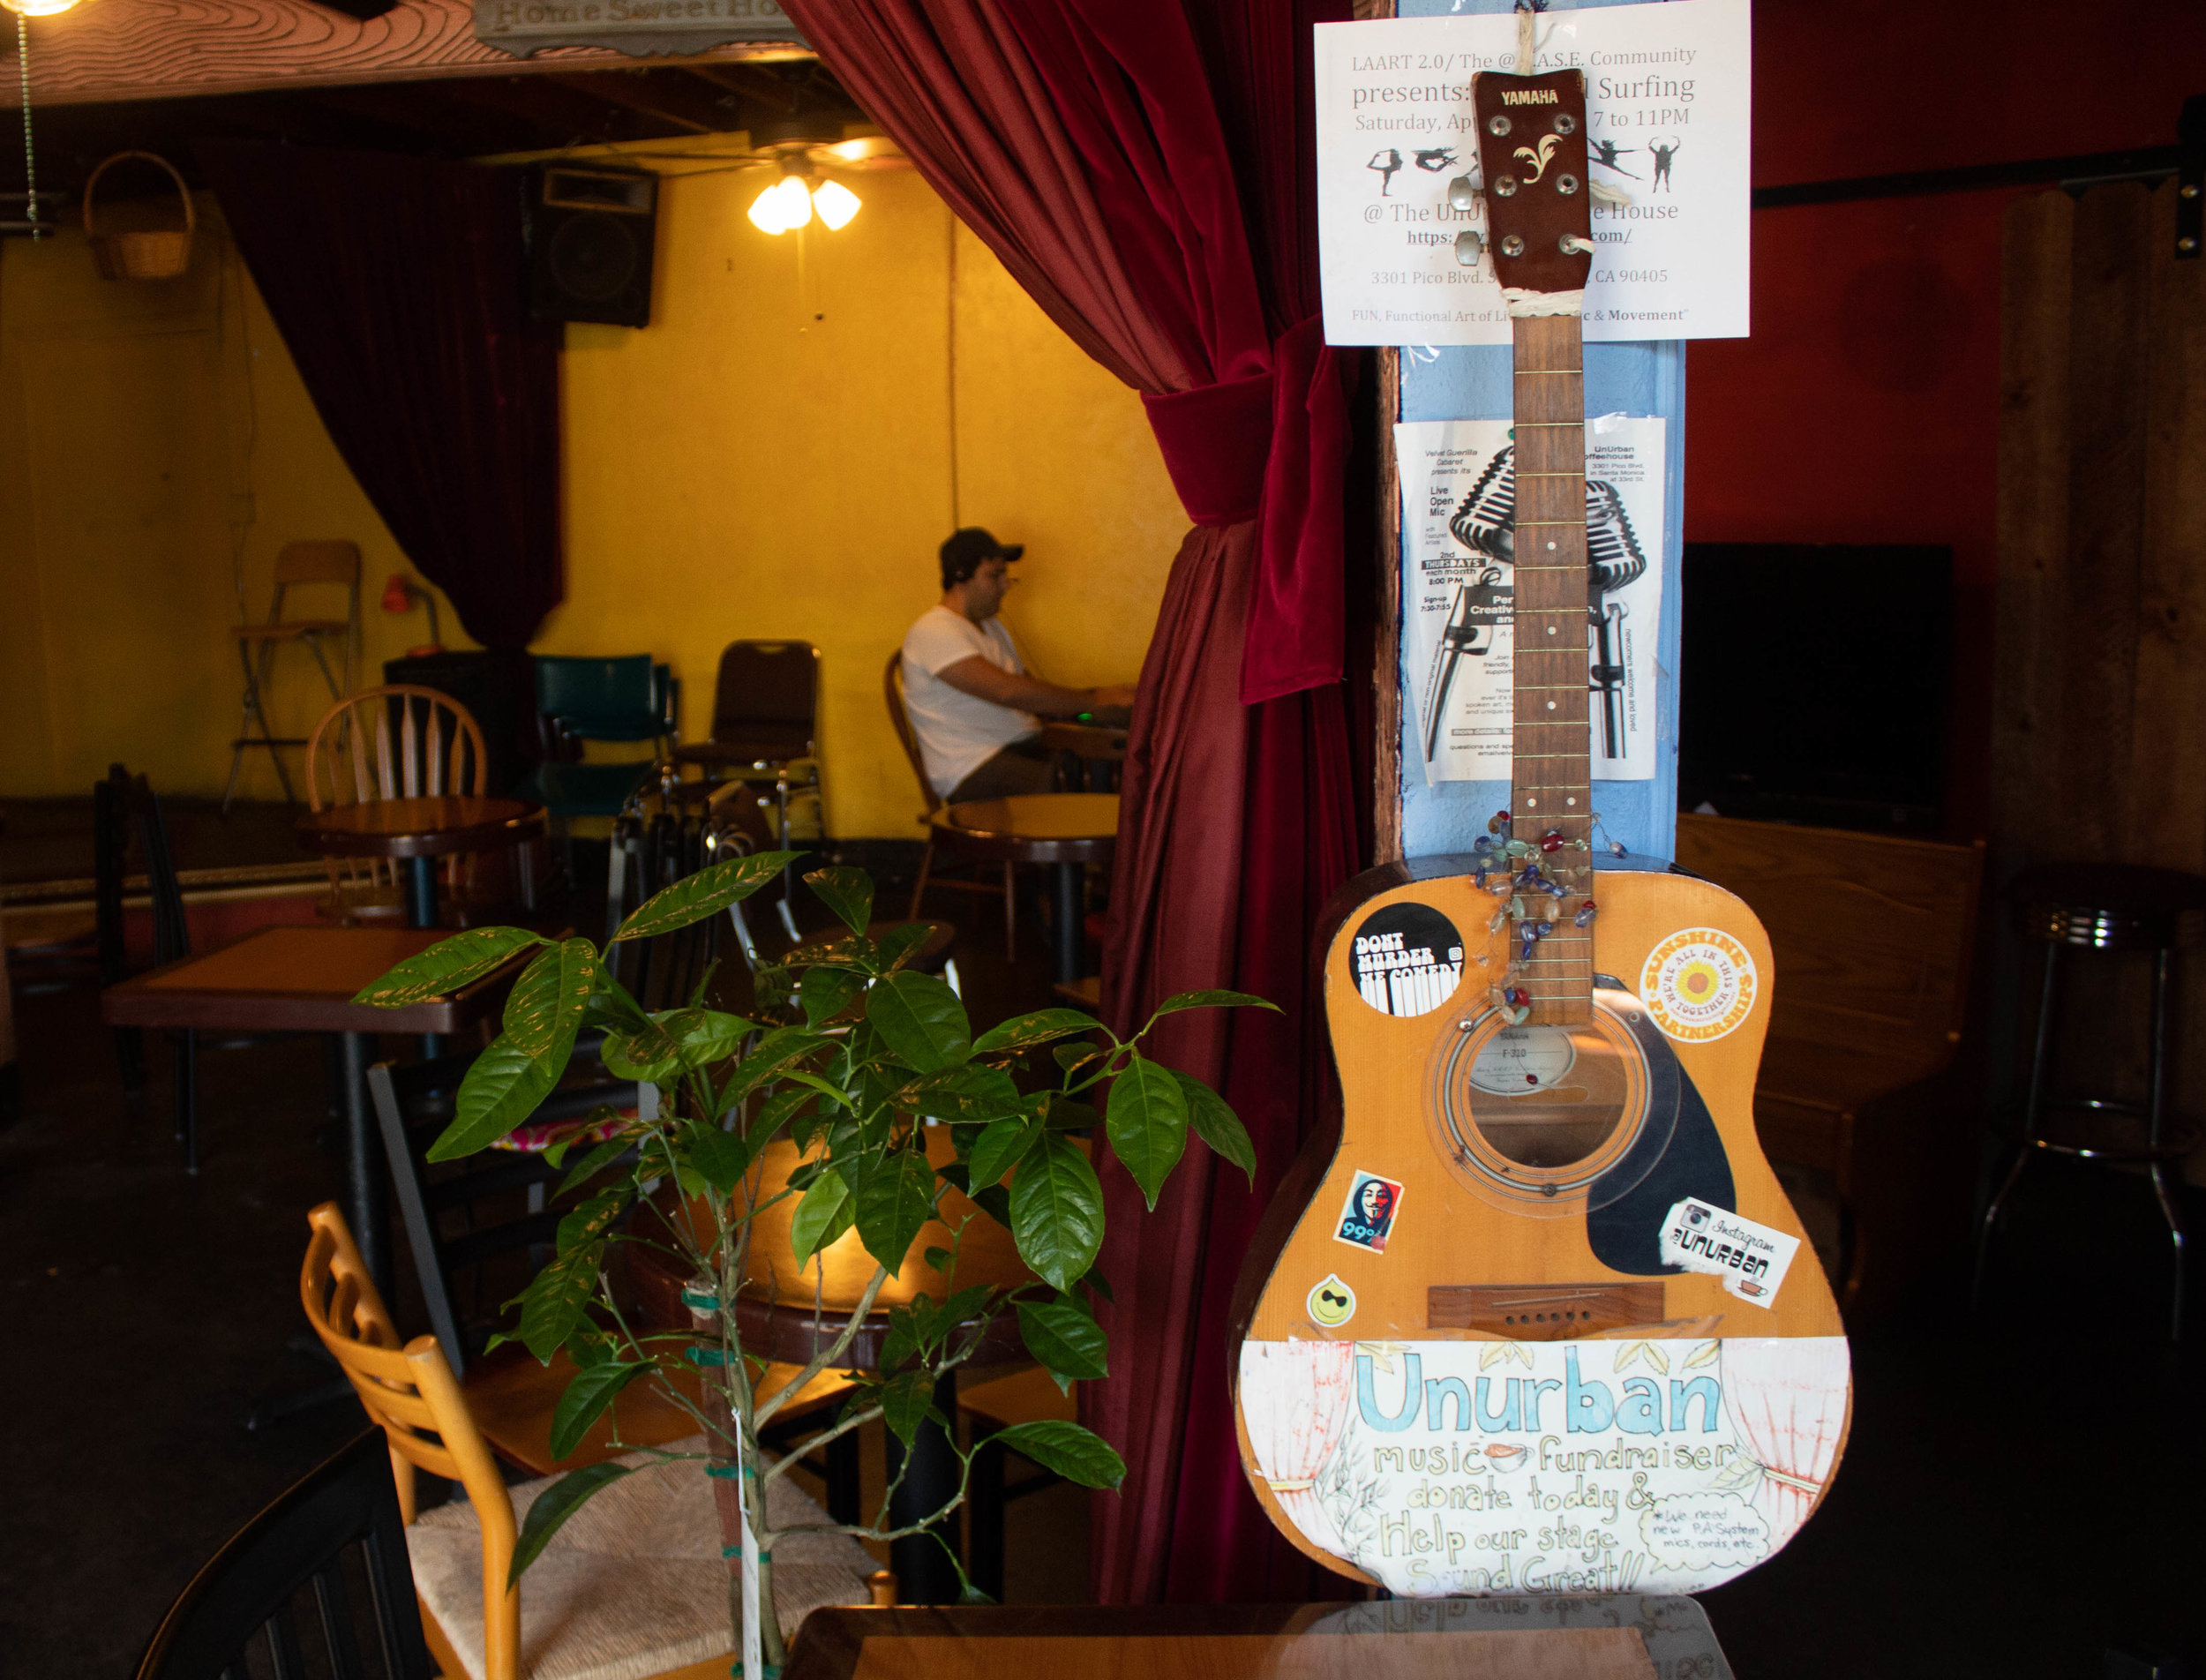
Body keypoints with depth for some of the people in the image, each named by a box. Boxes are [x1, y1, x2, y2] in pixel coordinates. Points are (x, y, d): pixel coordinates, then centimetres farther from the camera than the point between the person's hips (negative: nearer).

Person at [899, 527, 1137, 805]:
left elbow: (1033, 698, 22)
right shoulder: (932, 633, -10)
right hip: (974, 769, -9)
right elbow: (1008, 691, -20)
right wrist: (1091, 701, -17)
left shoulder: (993, 627, 23)